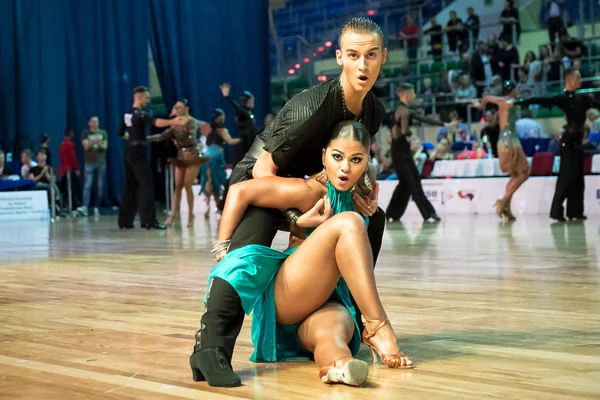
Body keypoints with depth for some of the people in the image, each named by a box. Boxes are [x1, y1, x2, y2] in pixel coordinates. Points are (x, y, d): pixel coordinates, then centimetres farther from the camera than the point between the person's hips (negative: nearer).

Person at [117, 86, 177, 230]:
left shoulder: (128, 114, 13)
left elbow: (122, 133, 24)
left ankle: (125, 221, 12)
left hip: (129, 151, 9)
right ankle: (149, 220, -15)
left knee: (130, 185, 11)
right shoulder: (140, 114, -15)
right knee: (146, 185, -10)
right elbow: (155, 122, -32)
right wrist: (173, 121, -42)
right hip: (138, 152, -9)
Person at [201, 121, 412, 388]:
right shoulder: (311, 191, -10)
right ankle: (379, 331, -32)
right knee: (348, 223, -27)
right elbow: (240, 191, -12)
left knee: (331, 332, -37)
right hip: (283, 299, -4)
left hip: (328, 303, 4)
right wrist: (222, 250, -14)